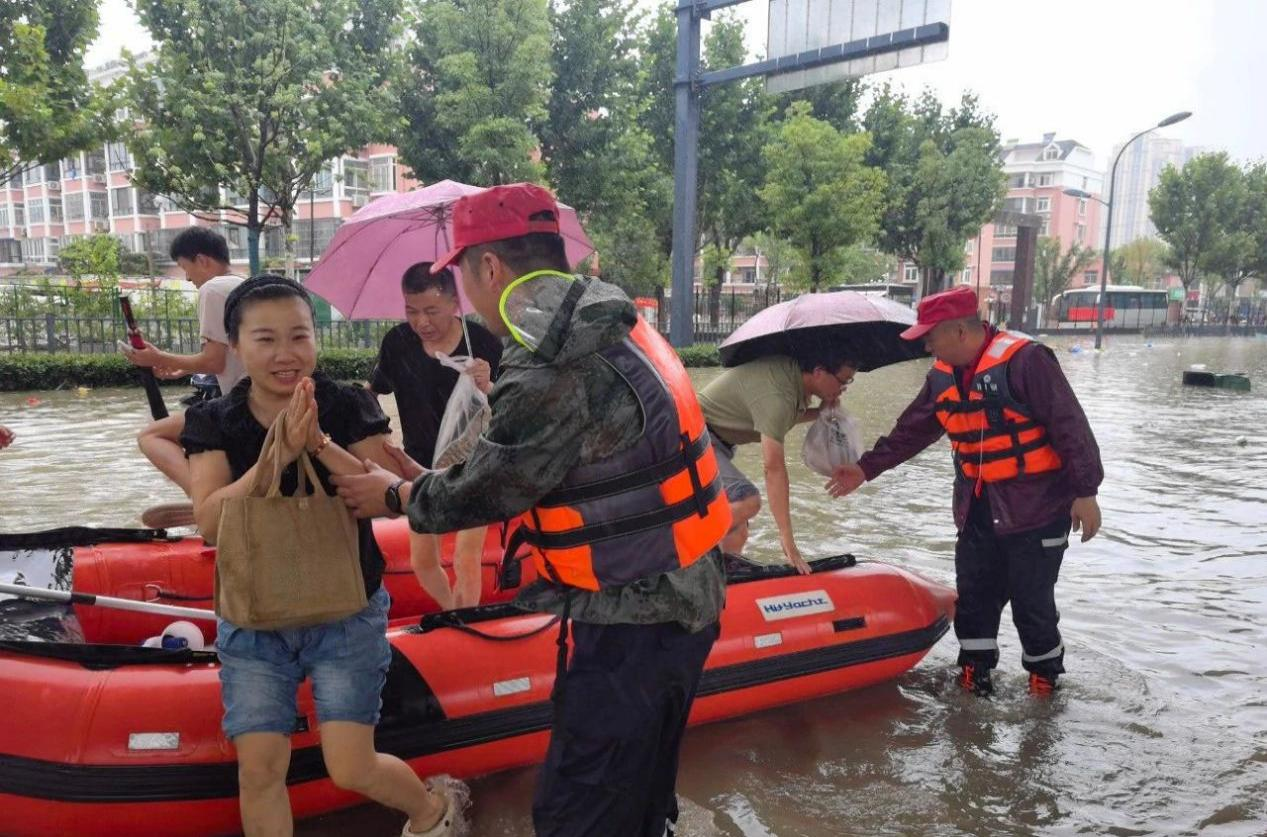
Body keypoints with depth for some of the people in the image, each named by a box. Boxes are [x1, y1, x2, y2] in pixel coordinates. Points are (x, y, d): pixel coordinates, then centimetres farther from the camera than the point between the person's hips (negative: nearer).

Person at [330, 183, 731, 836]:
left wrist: (398, 496, 5)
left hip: (631, 625, -9)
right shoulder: (609, 326, 7)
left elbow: (485, 490, -12)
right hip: (681, 604, 9)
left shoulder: (552, 371, -24)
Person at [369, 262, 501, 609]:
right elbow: (372, 393, 6)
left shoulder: (483, 343, -20)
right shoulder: (398, 342, -10)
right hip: (422, 465, 4)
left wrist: (486, 387, -40)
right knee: (422, 562, 12)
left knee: (466, 561, -7)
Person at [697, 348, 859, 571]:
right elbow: (774, 468, -31)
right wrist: (788, 542, -29)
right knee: (747, 501, -29)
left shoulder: (795, 372, -2)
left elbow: (782, 419, 20)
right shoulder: (776, 395, -29)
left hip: (714, 441, 10)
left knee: (737, 535, 5)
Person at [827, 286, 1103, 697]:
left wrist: (1085, 492, -16)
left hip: (1037, 509, -7)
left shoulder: (1024, 360, -18)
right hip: (977, 511, 7)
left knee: (1032, 602, 2)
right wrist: (867, 468, 13)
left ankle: (1045, 679, 25)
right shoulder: (943, 375, 5)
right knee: (974, 600, 12)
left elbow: (1071, 428, -17)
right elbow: (910, 431, 14)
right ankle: (975, 678, 26)